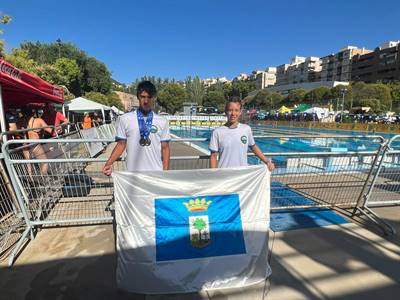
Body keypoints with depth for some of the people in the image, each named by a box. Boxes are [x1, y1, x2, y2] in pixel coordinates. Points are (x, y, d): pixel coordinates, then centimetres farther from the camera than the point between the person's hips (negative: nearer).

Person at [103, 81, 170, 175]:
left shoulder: (162, 122, 3)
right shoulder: (125, 119, 1)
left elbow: (165, 148, 4)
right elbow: (121, 144, 5)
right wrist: (109, 163, -8)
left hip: (156, 173, 1)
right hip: (133, 174, 0)